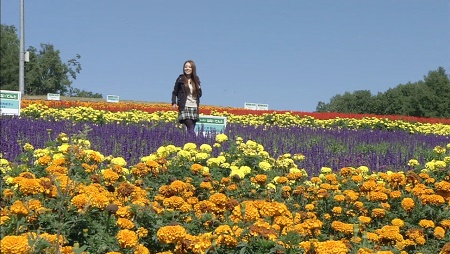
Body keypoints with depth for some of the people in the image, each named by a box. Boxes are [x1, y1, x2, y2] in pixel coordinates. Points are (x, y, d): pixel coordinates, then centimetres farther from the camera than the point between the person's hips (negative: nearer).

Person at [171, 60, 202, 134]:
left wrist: (199, 89, -5)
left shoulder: (196, 80, 11)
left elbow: (199, 95, 16)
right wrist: (174, 103, -9)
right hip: (184, 107, -4)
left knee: (191, 129, 2)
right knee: (190, 127, -19)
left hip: (194, 107, 4)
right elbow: (175, 92, 5)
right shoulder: (181, 79, 1)